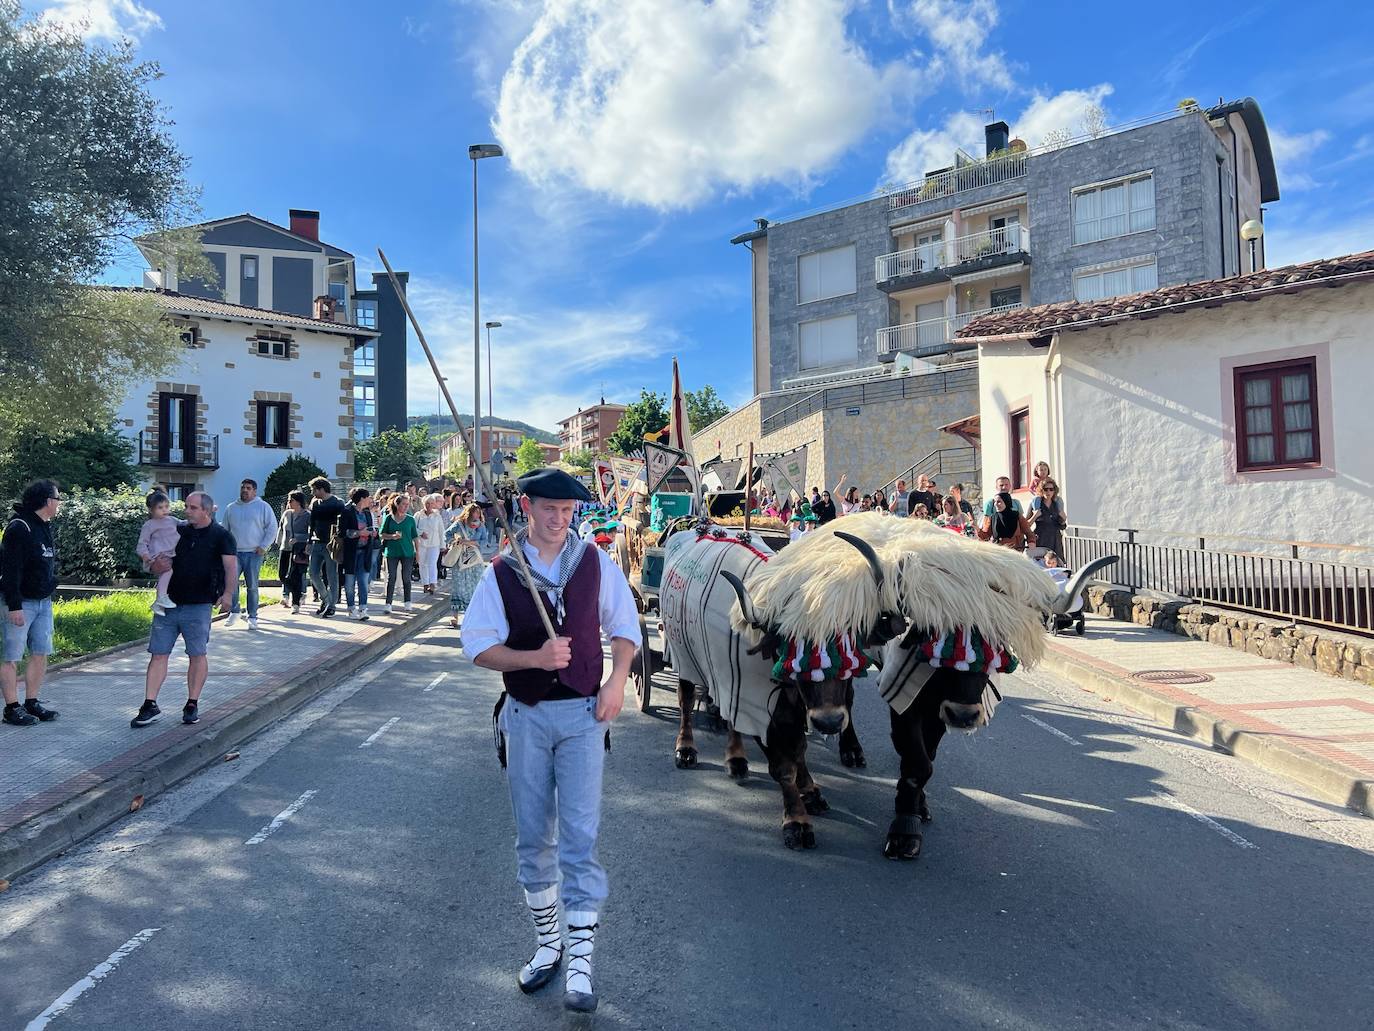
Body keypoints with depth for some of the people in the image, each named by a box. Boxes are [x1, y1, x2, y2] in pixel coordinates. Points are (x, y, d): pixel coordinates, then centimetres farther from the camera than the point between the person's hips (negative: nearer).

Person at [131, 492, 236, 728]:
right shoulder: (178, 531, 11)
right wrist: (158, 566, -8)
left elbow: (231, 567, -13)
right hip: (168, 604, 4)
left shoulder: (221, 536, -3)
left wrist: (227, 595, -28)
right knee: (158, 654, 4)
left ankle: (192, 705, 16)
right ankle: (150, 705, 10)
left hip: (198, 606, -4)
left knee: (197, 655, 4)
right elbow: (155, 565, 17)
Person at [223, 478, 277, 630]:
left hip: (254, 554, -2)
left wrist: (263, 547, -6)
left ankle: (252, 617, 9)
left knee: (252, 586, 2)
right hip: (234, 553, 2)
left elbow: (272, 529, 1)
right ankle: (234, 612, 6)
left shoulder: (263, 507, 4)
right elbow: (225, 529, 19)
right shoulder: (231, 508, 13)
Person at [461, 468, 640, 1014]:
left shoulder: (596, 563, 0)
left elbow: (624, 627, 8)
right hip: (526, 715, 1)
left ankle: (580, 959, 5)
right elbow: (478, 646, -3)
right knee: (533, 837, 12)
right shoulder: (500, 572, -2)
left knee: (580, 835, -4)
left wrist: (616, 682, -7)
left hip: (584, 711, -1)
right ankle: (548, 942, 30)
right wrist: (535, 657, -18)